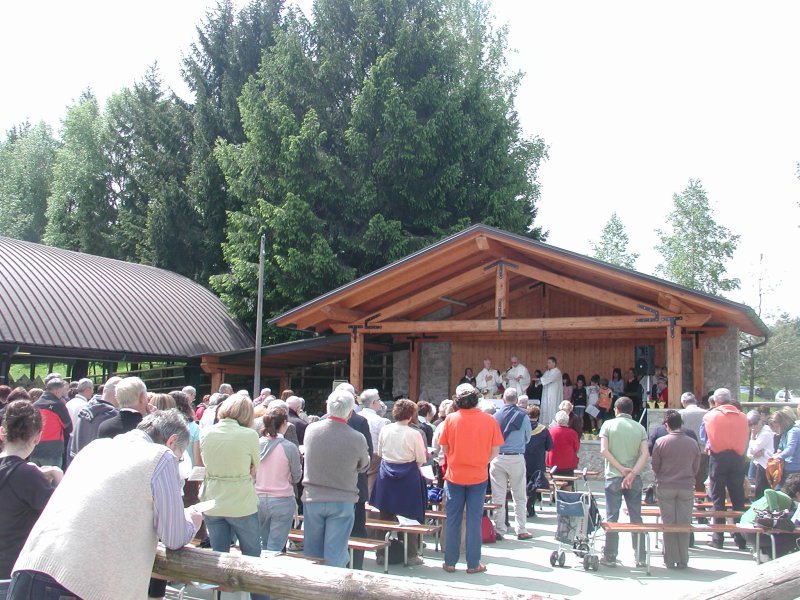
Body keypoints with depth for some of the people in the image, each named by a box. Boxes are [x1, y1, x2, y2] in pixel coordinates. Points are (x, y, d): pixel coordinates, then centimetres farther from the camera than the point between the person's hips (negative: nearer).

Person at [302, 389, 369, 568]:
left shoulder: (311, 430, -7)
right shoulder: (357, 438, -15)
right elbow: (364, 467, 2)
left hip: (312, 499, 3)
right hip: (342, 502, -2)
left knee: (312, 554, 13)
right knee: (335, 557, 4)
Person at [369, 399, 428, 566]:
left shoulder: (384, 430, -4)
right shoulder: (414, 435, -15)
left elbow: (379, 453, 7)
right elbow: (421, 460, -6)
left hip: (386, 476, 3)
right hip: (408, 477, -3)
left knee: (385, 516, 13)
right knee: (410, 517, 8)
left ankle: (382, 553, 19)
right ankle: (411, 555, 12)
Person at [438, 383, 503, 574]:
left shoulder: (451, 419, -6)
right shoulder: (489, 420, -6)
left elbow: (444, 448, -1)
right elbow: (495, 451, -2)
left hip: (454, 476, 0)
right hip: (478, 476, 0)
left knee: (453, 520, 9)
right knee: (474, 520, 6)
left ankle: (450, 562, 14)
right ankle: (473, 564, 11)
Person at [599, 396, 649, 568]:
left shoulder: (608, 425, 0)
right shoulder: (640, 428, 6)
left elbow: (604, 450, -9)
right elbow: (645, 454, -6)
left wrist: (621, 468, -9)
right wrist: (632, 473, -12)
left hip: (613, 476, -2)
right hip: (634, 478, 2)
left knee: (612, 518, 3)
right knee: (636, 518, 9)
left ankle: (610, 556, 6)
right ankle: (640, 558, 12)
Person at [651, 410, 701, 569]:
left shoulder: (661, 442, -8)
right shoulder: (693, 443, -1)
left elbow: (655, 466, -1)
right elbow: (696, 468, 8)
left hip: (665, 487, -1)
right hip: (687, 488, 2)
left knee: (668, 524, 6)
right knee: (684, 524, 8)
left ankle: (671, 560, 10)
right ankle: (683, 561, 12)